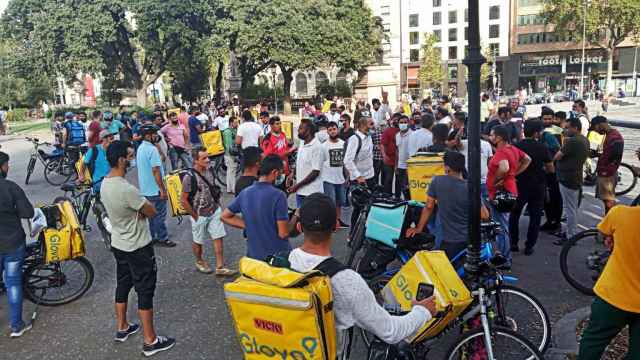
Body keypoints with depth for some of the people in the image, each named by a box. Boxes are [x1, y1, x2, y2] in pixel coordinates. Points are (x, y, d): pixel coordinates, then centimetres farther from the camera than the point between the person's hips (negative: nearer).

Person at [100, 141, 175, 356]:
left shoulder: (105, 183, -1)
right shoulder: (127, 190, -31)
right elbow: (151, 212, -19)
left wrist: (139, 209, -9)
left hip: (118, 244, 9)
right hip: (138, 248, -9)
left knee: (122, 286, 22)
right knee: (145, 292, 2)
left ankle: (122, 328, 38)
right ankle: (150, 341, 12)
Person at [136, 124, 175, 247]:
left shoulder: (140, 148, 10)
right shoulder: (152, 149, -20)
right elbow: (156, 171, -24)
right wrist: (163, 189, -21)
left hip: (145, 189, 9)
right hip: (155, 189, -9)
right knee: (160, 214, 1)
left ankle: (152, 237, 25)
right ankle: (162, 239, 9)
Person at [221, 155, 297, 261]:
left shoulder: (244, 193, 0)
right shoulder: (278, 195, -19)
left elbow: (225, 216, 12)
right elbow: (283, 233, -18)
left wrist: (250, 225, 8)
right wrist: (296, 216, -2)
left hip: (254, 255, 6)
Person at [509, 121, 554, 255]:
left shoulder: (516, 146, -9)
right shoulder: (542, 148, -9)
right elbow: (551, 169, -3)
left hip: (520, 185, 1)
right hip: (537, 187, 0)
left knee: (514, 214, 16)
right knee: (535, 217, 10)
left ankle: (514, 243, 17)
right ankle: (529, 246, 11)